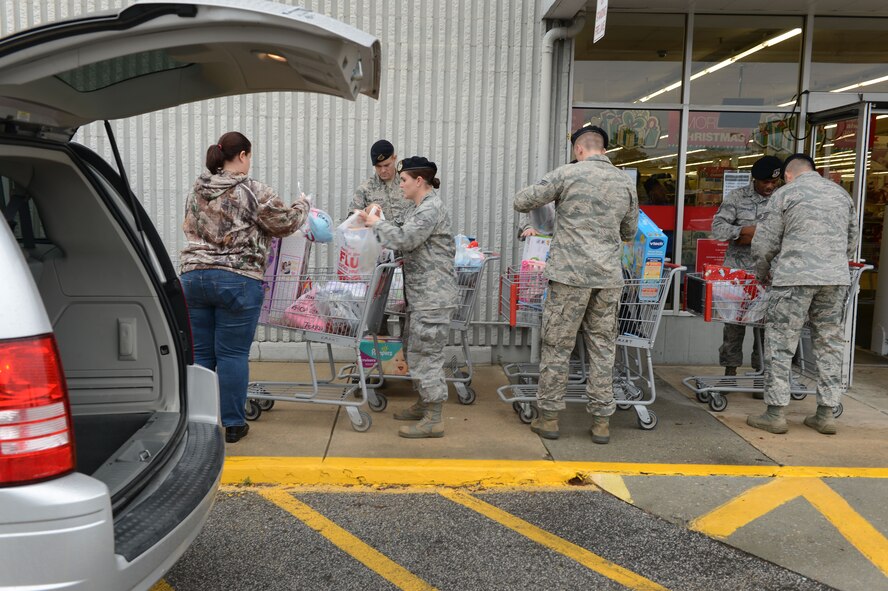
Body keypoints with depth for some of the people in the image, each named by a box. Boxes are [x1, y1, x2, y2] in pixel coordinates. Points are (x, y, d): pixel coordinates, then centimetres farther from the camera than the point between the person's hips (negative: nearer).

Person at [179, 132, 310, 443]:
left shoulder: (196, 192, 13)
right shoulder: (252, 191, -7)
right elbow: (284, 222, 1)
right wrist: (303, 206, 19)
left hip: (193, 276, 5)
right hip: (237, 281, -5)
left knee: (199, 353, 10)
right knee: (232, 354, 2)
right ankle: (232, 423, 11)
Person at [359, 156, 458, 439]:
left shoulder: (431, 209, -16)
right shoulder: (418, 208, 17)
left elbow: (404, 239, -24)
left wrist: (376, 222, -10)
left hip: (432, 296, -11)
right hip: (420, 295, 11)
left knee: (426, 354, -7)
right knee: (415, 350, 18)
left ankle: (433, 420, 0)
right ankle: (424, 405, 32)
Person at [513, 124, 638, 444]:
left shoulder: (568, 173, -4)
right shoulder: (626, 182, 9)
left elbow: (521, 202, -1)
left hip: (570, 274, -4)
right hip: (609, 277, 4)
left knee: (557, 346, 5)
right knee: (602, 348, 10)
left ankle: (549, 417, 12)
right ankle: (601, 420, 15)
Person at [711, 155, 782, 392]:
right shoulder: (737, 197, 3)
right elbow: (718, 227, -4)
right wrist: (751, 231, -13)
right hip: (737, 270, -1)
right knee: (734, 321, 4)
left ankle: (761, 374, 12)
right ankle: (730, 371, 15)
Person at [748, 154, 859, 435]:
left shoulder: (785, 193, 1)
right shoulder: (841, 194, 16)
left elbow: (765, 243, 1)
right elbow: (851, 244, 19)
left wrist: (762, 274, 17)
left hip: (795, 277, -5)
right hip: (836, 279, 5)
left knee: (780, 345, 1)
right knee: (829, 345, 11)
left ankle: (775, 413, 3)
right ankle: (826, 414, 15)